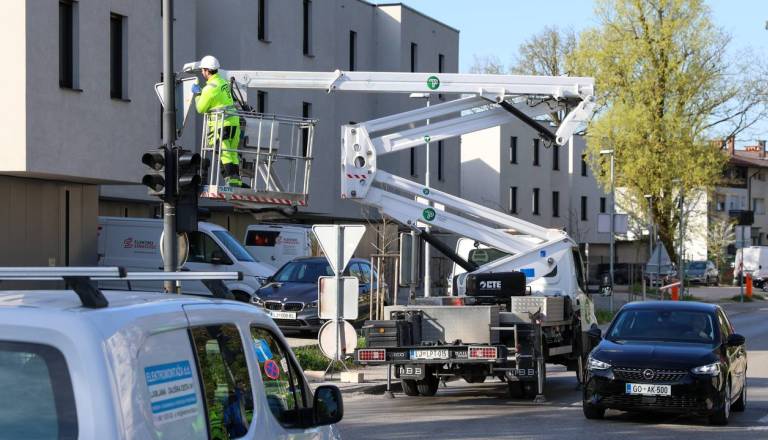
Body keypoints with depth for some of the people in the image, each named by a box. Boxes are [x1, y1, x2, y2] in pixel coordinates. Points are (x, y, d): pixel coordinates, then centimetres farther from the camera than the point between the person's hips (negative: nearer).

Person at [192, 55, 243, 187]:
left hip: (220, 125, -8)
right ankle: (236, 181, 10)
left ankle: (230, 180, -14)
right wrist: (201, 92, 28)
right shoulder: (223, 82, 13)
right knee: (232, 153, 11)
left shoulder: (210, 88, -12)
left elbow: (201, 109, -4)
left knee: (224, 154, -8)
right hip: (234, 122, 8)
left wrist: (197, 94, 11)